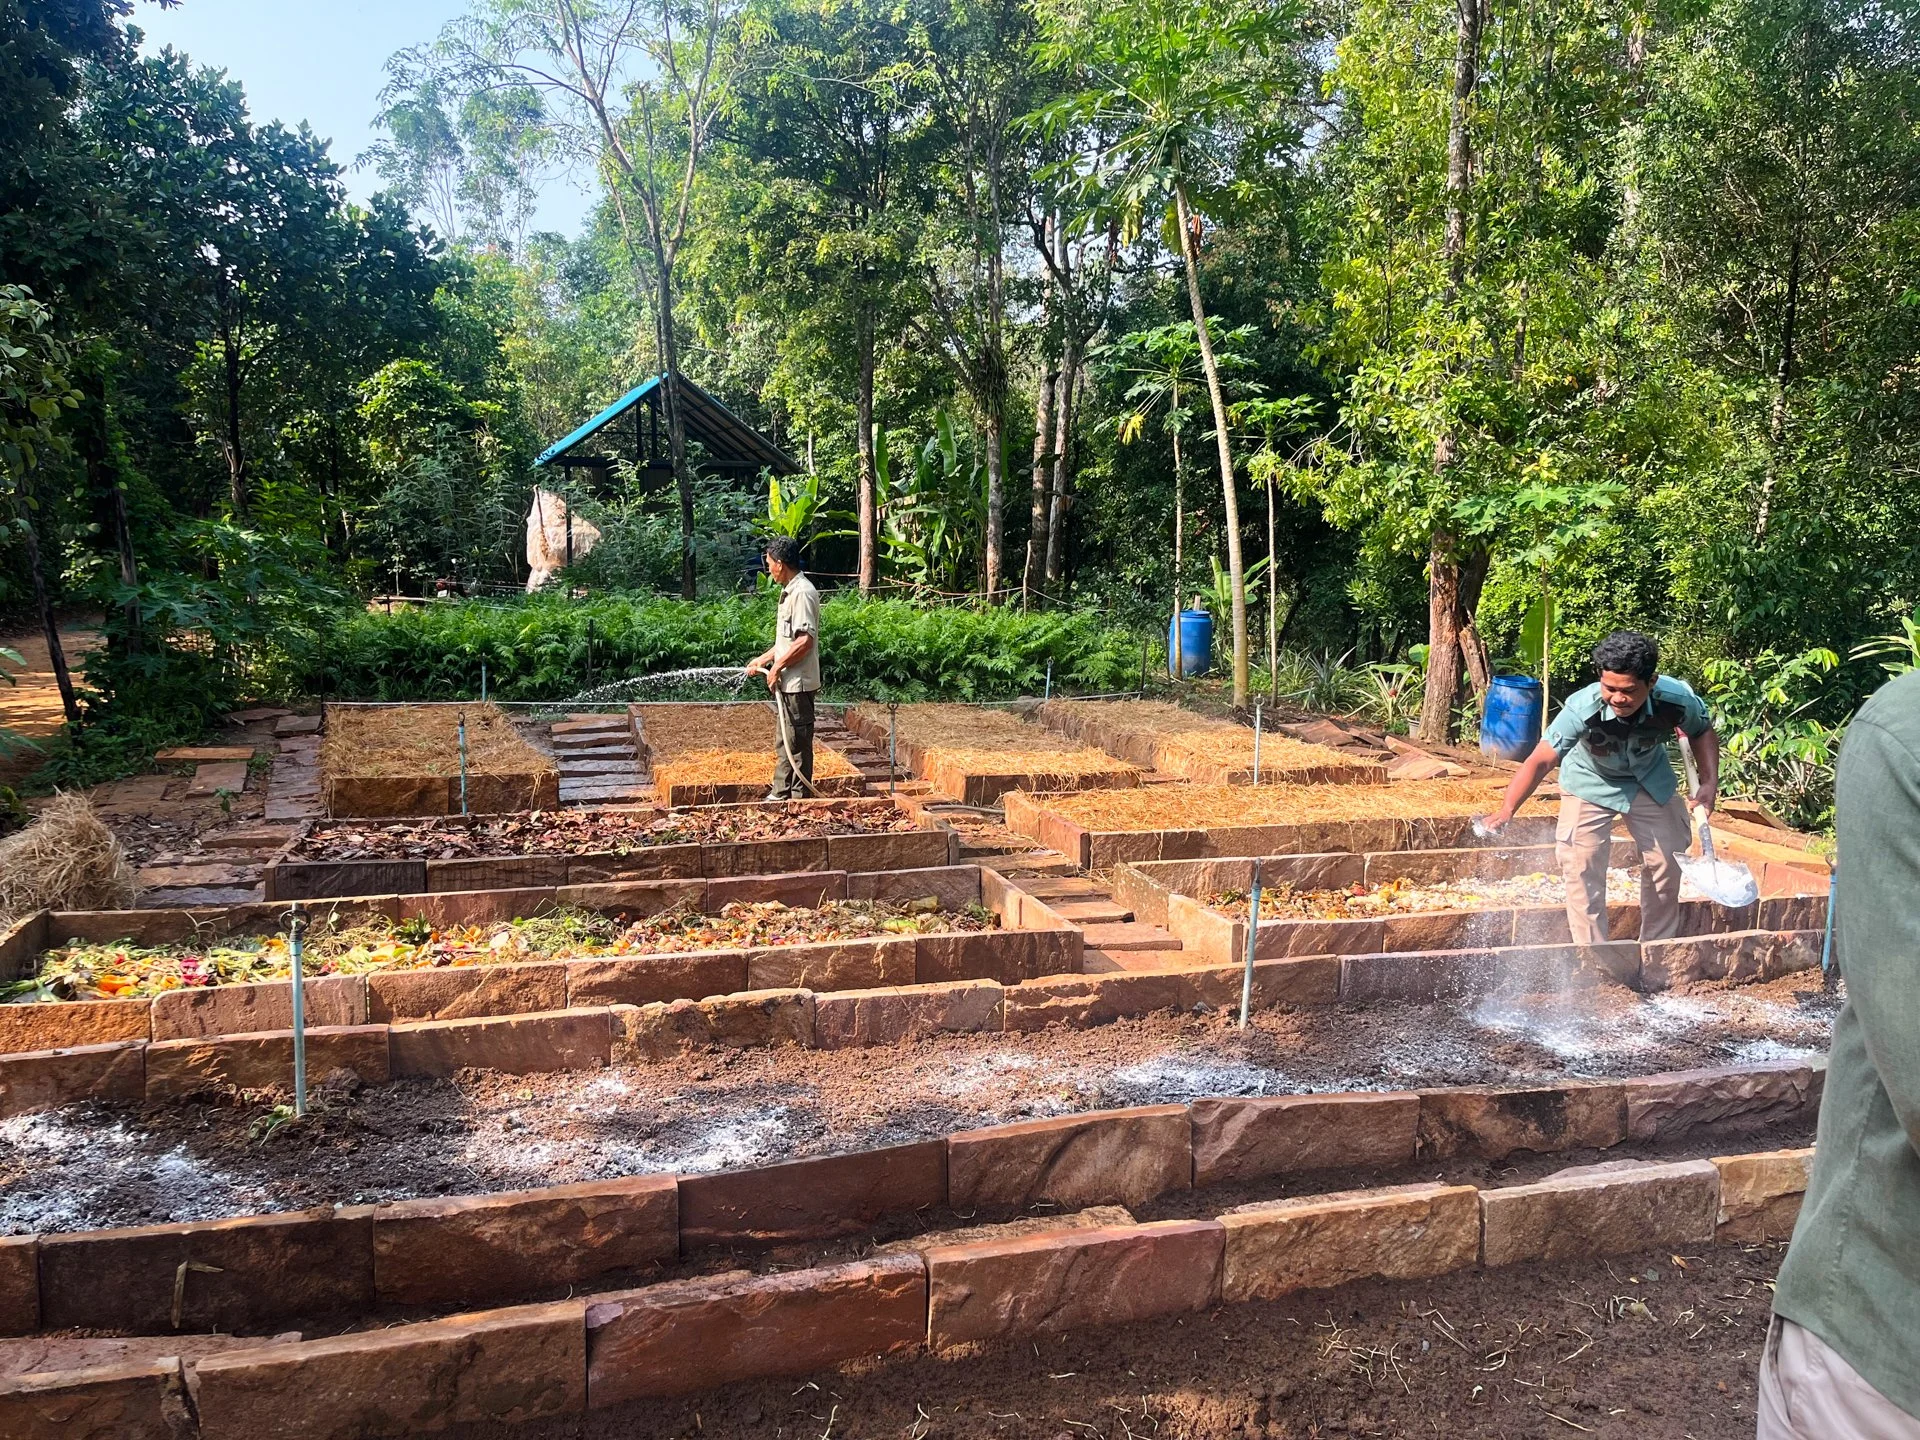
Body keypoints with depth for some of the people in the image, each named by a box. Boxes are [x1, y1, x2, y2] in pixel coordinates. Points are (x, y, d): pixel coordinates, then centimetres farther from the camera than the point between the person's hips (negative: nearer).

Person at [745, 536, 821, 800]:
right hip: (787, 682, 10)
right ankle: (780, 794, 25)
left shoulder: (802, 593, -17)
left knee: (797, 743, -3)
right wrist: (763, 659, 22)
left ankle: (800, 798, 5)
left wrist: (778, 666, -18)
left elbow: (805, 640, -24)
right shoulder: (790, 592, 15)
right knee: (786, 742, 16)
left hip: (798, 683, -10)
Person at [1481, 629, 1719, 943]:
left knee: (1666, 865, 11)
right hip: (1591, 783, -3)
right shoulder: (1582, 708, -41)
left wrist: (1709, 783, -21)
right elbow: (1541, 760, -45)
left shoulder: (1677, 699, -32)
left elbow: (1703, 732, -8)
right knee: (1583, 872, -10)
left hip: (1651, 782, 3)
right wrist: (1507, 810, -58)